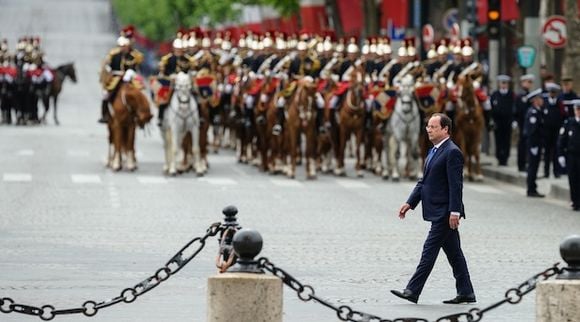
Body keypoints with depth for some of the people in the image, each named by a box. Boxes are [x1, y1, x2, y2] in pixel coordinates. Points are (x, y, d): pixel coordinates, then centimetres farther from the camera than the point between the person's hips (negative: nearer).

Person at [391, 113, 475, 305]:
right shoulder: (434, 152, 17)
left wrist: (454, 212, -22)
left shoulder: (452, 152, -13)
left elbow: (456, 185, -18)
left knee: (429, 251, -9)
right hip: (437, 212, 10)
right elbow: (424, 182, 20)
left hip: (444, 212, -10)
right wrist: (410, 203, 12)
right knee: (453, 253, 11)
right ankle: (466, 293, 16)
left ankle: (413, 291, -9)